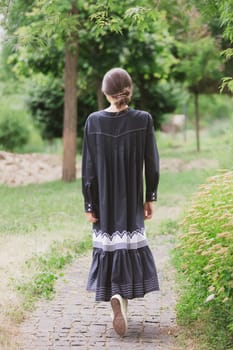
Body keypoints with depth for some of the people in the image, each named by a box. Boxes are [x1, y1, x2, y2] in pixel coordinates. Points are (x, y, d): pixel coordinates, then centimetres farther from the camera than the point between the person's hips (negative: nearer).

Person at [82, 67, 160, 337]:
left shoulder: (94, 121, -8)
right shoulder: (143, 120, -8)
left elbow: (88, 167, -5)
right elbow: (152, 163, -4)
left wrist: (89, 204, 1)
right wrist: (150, 198, 7)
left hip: (104, 201, 0)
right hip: (131, 201, 0)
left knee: (108, 247, 12)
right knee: (130, 247, 9)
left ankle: (116, 296, 5)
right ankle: (121, 298, -3)